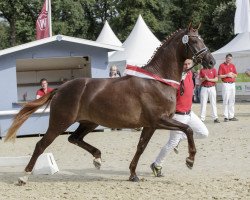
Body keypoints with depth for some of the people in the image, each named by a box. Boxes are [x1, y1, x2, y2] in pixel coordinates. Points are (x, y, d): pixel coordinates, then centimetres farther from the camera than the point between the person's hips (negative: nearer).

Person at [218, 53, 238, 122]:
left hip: (233, 84, 6)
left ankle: (231, 116, 13)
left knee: (232, 101, 8)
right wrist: (227, 75, -16)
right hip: (226, 84, -6)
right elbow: (219, 76, -7)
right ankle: (226, 116, -5)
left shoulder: (232, 65, 14)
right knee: (226, 100, -7)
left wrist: (232, 74, -5)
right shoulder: (222, 65, -2)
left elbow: (236, 75, 16)